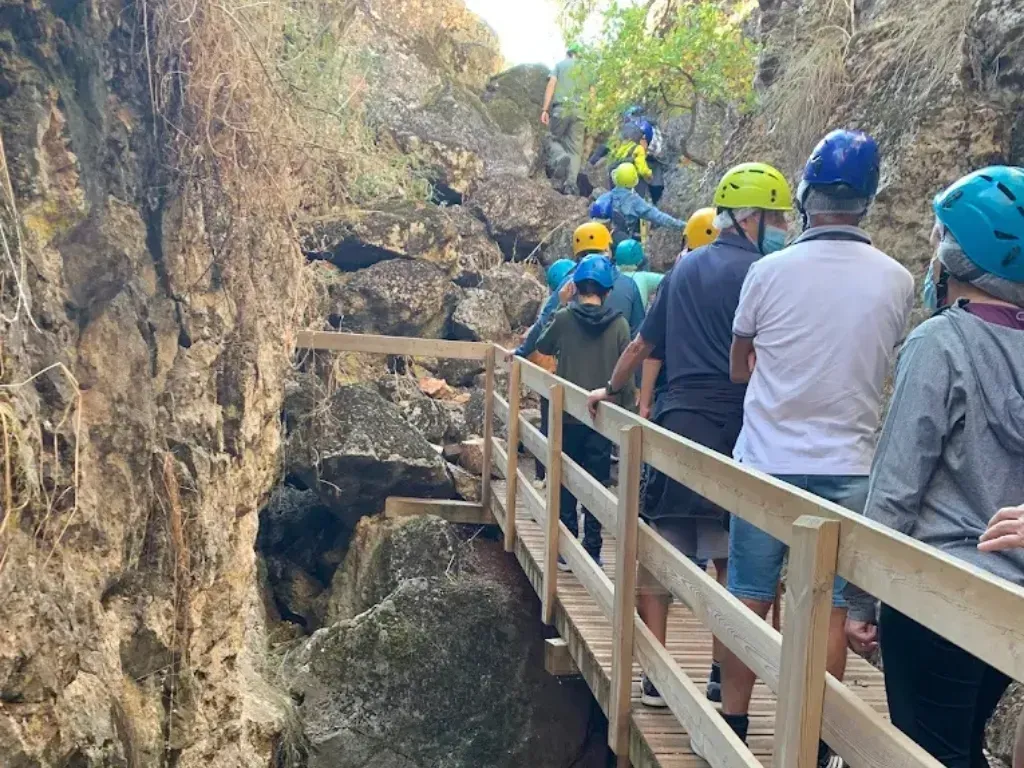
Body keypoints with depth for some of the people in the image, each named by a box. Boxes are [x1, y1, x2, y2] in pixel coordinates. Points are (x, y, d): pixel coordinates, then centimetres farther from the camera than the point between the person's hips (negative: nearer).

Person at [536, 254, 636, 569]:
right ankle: (592, 551, 12)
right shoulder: (619, 324, -5)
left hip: (568, 415, 0)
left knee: (566, 482, 10)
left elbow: (543, 347, 12)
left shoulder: (564, 318, -7)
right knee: (597, 483, 10)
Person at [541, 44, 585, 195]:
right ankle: (571, 183, -11)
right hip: (580, 110, 1)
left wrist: (545, 109, -2)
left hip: (561, 107, -1)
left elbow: (551, 85, 1)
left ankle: (559, 158, -23)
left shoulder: (560, 64, 12)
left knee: (555, 139, 12)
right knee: (575, 148, 3)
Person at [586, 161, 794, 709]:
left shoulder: (686, 267, 14)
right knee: (731, 557, 6)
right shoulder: (758, 272, -5)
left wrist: (610, 389, 33)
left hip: (676, 421, 5)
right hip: (733, 428, -5)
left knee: (661, 547, 8)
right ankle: (722, 678, 13)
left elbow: (642, 343, 20)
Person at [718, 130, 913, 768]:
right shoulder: (897, 282, -4)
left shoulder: (769, 271, -8)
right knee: (829, 610, 9)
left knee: (748, 600, 10)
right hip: (848, 469, 1)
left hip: (767, 464, -1)